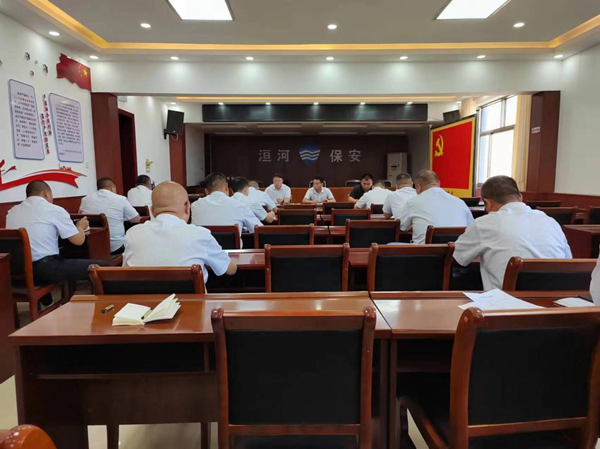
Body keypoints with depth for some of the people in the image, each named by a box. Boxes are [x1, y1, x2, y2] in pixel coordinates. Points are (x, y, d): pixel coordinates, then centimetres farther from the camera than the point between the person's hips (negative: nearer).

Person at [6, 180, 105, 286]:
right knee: (99, 266, 3)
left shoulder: (12, 212, 13)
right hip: (45, 269, -8)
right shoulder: (55, 210, -3)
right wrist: (80, 227, 20)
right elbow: (79, 240, -2)